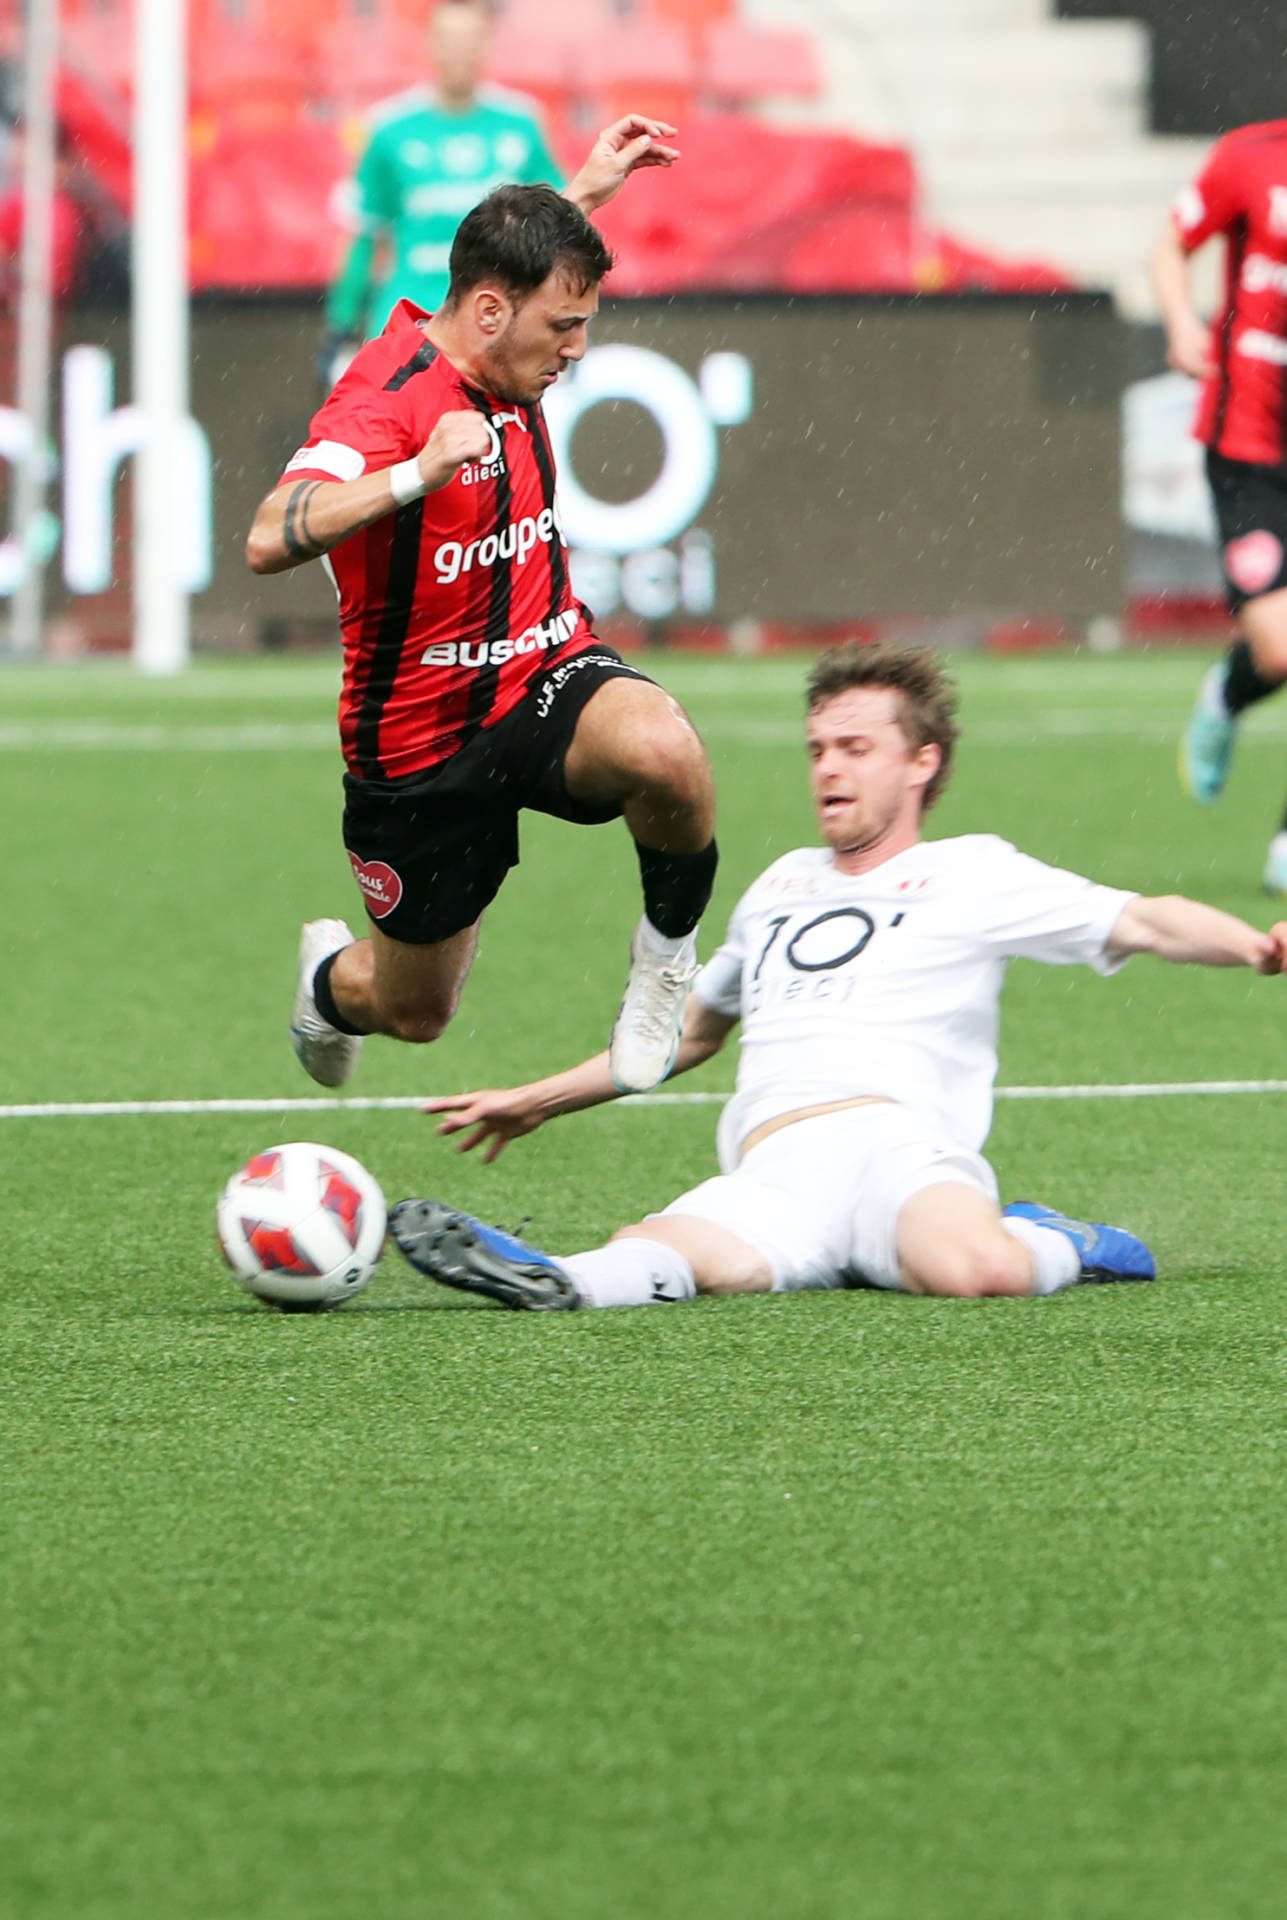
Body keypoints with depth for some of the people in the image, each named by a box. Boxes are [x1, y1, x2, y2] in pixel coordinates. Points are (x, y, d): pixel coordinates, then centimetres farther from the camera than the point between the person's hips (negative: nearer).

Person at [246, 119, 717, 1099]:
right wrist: (416, 475, -51)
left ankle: (669, 956, -6)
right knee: (415, 1013, 14)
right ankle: (331, 977, 53)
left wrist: (584, 195, 22)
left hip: (549, 680, 5)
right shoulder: (387, 399, -24)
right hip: (423, 749, -5)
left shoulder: (505, 365, 1)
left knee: (664, 751, -34)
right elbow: (271, 541, -41)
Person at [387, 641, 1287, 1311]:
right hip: (769, 1174, 3)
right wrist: (538, 1100, 52)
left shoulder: (970, 873, 15)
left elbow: (1140, 922, 5)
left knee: (974, 1269, -38)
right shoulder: (782, 885, 33)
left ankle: (1050, 1245, -8)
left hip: (895, 1140, -3)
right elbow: (695, 1029, 48)